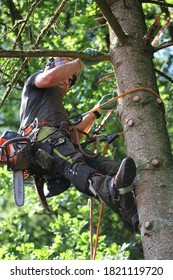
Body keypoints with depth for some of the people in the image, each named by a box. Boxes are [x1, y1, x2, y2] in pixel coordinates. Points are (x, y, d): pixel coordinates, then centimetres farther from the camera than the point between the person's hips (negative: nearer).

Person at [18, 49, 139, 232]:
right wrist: (80, 61, 8)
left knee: (102, 163, -22)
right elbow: (50, 78, 1)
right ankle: (110, 188, -70)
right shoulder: (36, 80, 28)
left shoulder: (59, 109, 47)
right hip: (42, 136, -6)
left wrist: (96, 111, 35)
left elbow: (74, 135, 33)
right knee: (74, 166, -38)